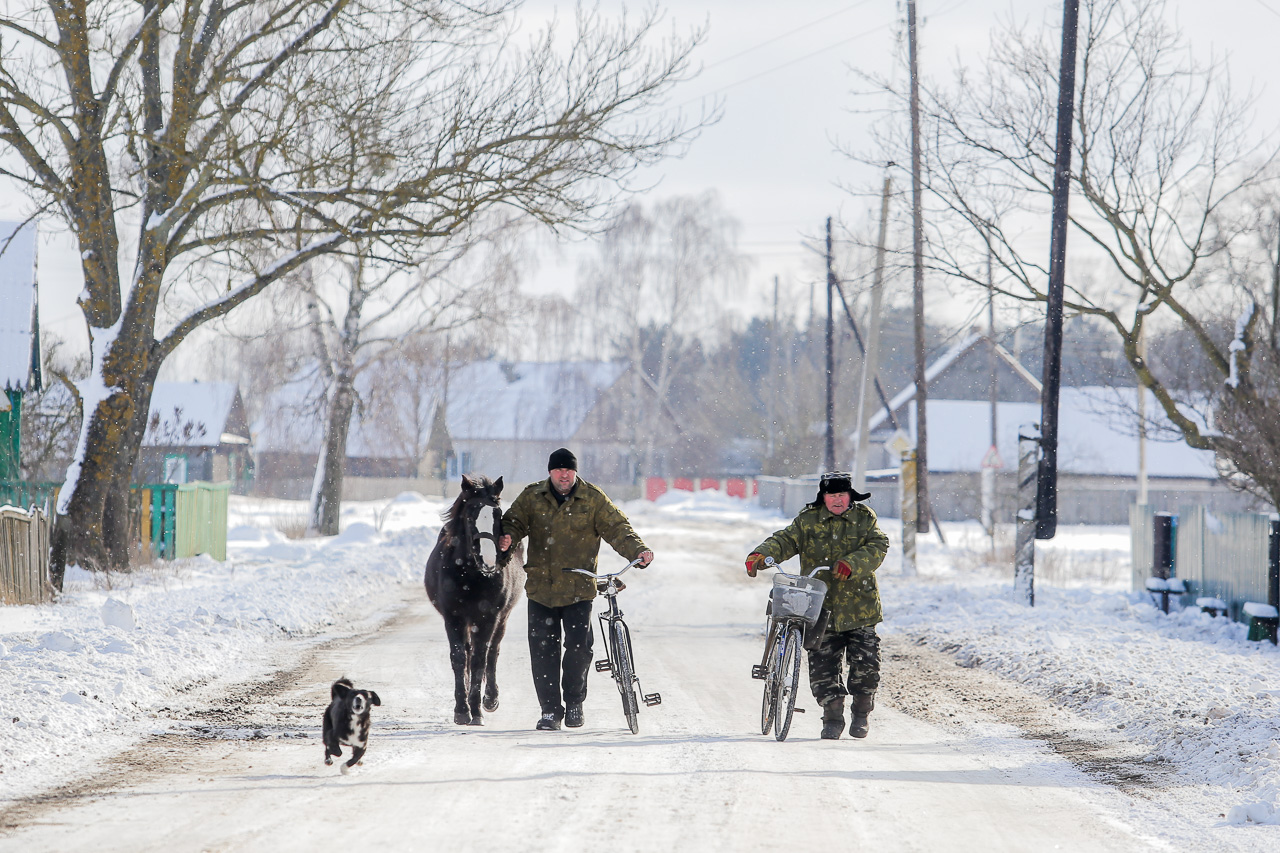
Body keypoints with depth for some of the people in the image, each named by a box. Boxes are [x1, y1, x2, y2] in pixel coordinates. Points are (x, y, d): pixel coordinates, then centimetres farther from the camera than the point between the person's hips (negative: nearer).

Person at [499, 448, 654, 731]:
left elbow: (617, 528, -3)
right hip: (541, 587, 2)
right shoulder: (532, 497, 5)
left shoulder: (593, 499, 0)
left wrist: (638, 551, -19)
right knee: (543, 649, 0)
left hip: (578, 588, -1)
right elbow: (514, 520, 6)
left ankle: (574, 702, 15)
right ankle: (551, 709, 11)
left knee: (579, 646, -8)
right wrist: (507, 536, -18)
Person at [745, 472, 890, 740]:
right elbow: (786, 540, -5)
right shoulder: (808, 521, 6)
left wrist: (852, 564, -27)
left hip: (859, 605, -1)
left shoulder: (864, 519, 5)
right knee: (823, 666, -1)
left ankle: (862, 714, 17)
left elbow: (877, 546, -9)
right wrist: (761, 554, -26)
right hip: (821, 607, 1)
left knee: (866, 663, -5)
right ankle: (833, 717, 15)